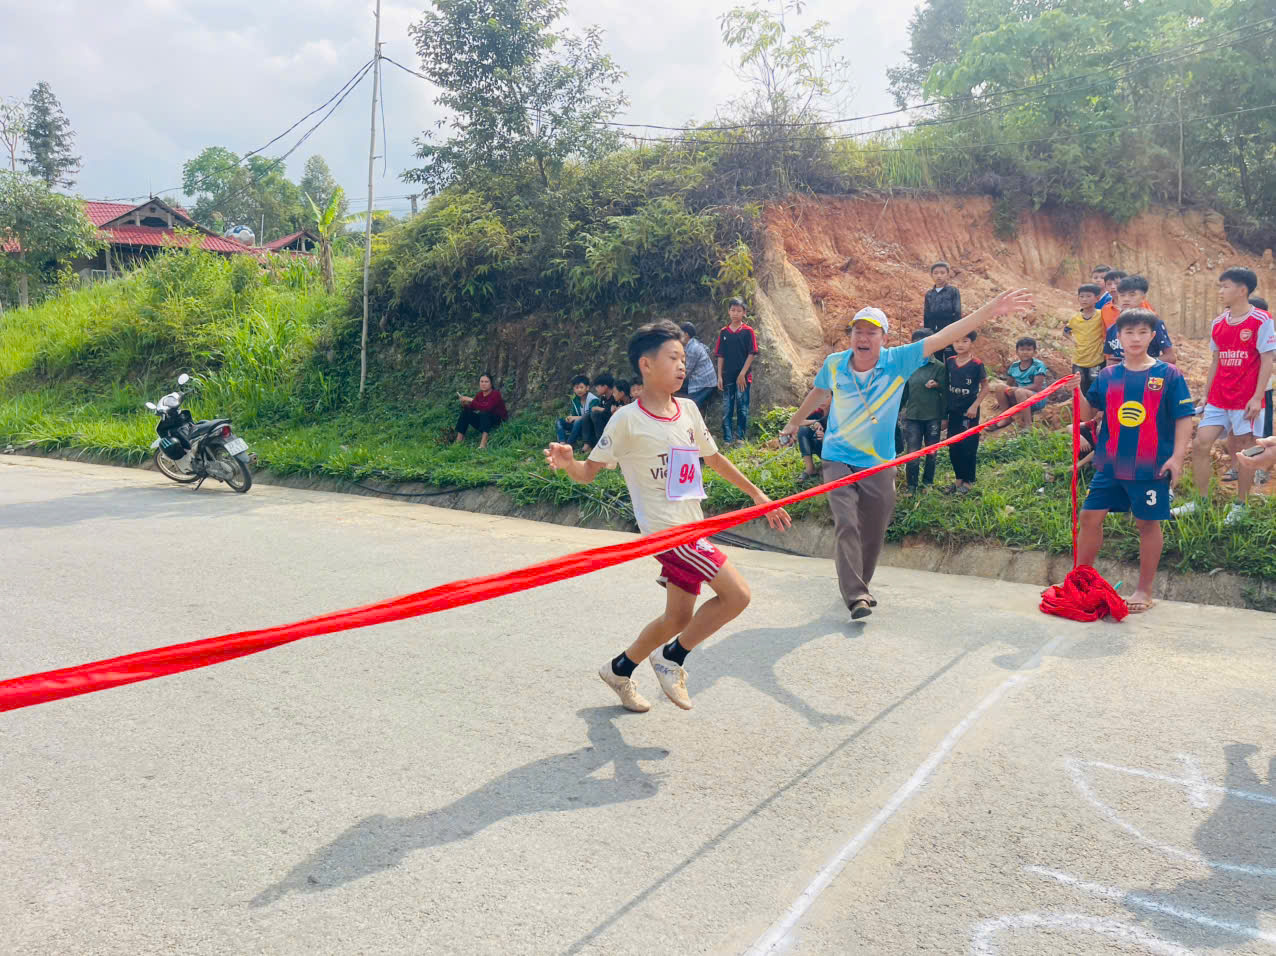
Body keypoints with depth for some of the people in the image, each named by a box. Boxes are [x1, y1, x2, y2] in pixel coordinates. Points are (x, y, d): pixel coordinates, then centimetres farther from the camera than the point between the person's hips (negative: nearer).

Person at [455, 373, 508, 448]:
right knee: (466, 412, -9)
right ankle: (458, 441, -14)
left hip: (499, 422, -7)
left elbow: (487, 408, -33)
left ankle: (483, 444, -46)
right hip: (484, 422, 7)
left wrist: (471, 400, -29)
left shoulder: (495, 394, -17)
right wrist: (465, 404, -23)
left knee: (484, 412, -34)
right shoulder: (479, 394, 2)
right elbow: (471, 408, -1)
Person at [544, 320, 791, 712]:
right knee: (736, 594, -14)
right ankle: (672, 658, 4)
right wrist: (567, 463, -30)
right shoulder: (628, 420, -11)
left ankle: (620, 669, 34)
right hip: (665, 529, -8)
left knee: (679, 618, 14)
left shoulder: (687, 409, 8)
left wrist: (757, 495, 22)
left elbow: (714, 458, 21)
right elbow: (589, 471, -7)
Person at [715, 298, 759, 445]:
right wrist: (719, 376, 1)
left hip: (743, 377, -3)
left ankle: (741, 437, 10)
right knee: (726, 409, 3)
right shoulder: (724, 332, 7)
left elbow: (752, 354, -4)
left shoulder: (748, 332, -2)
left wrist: (742, 374, -11)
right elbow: (720, 356, 8)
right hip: (728, 377, 3)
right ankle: (727, 439, 8)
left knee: (742, 408, 2)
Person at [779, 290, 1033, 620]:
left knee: (872, 535, 10)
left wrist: (990, 310, -23)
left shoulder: (898, 362, -10)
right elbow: (818, 393, 16)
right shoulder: (834, 364, -6)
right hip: (839, 460, -1)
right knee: (846, 525, -17)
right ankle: (855, 596, -16)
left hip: (879, 465, 1)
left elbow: (944, 337, -16)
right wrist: (794, 423, 30)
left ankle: (859, 586, 30)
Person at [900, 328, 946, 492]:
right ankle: (911, 486, 9)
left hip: (933, 417, -1)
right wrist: (898, 410, 13)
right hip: (912, 416, 2)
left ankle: (928, 482, 26)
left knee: (931, 453, 10)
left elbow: (945, 392, -1)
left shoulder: (939, 366, -4)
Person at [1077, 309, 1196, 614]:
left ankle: (1144, 590, 20)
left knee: (1148, 523, 7)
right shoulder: (1107, 375, 5)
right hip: (1110, 464, 3)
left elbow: (1184, 418, -3)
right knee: (1089, 517, 5)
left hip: (1151, 467, -3)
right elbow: (1088, 413, 7)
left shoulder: (1168, 374, -4)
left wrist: (1177, 456, -11)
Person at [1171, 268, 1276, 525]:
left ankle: (1240, 506, 15)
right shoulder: (1218, 324, 9)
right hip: (1218, 399, 6)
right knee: (1200, 444, 1)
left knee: (1244, 449, 2)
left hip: (1246, 400, -6)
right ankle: (1201, 501, 12)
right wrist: (1206, 396, 14)